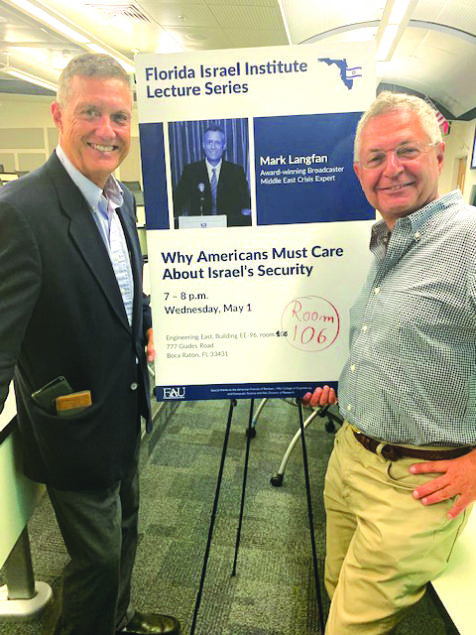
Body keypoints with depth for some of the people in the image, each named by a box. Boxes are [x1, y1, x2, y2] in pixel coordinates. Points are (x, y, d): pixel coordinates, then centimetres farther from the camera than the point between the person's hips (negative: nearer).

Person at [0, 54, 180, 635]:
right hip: (74, 428, -8)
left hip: (125, 412, 8)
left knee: (124, 529, 29)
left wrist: (142, 324, 1)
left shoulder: (121, 198, 1)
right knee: (98, 556, 14)